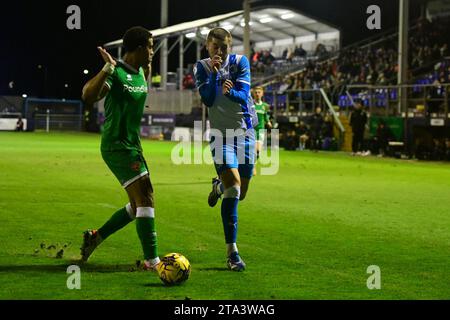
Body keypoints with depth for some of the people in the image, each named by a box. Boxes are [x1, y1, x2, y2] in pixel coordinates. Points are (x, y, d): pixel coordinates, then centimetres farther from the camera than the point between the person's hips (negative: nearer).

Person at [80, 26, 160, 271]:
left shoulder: (139, 72, 10)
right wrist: (107, 68, -41)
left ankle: (95, 237, 28)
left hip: (132, 145, 10)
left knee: (138, 206, 14)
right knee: (145, 198, -15)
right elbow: (88, 96, -32)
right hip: (117, 146, -10)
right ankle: (151, 260, -13)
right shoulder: (115, 73, -17)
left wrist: (148, 68, 16)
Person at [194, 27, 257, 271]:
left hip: (244, 132, 3)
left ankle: (218, 186, 48)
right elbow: (207, 100, -13)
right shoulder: (202, 67, -2)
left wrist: (231, 92, -34)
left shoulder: (240, 62, -1)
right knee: (234, 187, -19)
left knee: (241, 193, 9)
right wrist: (215, 73, -23)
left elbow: (244, 95, -13)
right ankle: (231, 252, -16)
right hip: (220, 133, -3)